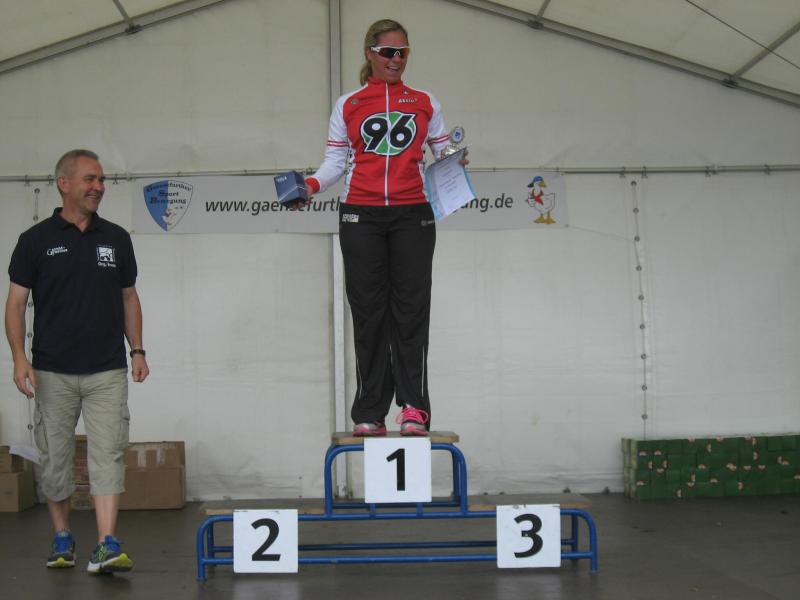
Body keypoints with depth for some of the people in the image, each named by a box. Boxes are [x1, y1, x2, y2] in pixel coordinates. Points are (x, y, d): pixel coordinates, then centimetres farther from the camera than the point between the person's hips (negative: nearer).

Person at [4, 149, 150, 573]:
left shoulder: (116, 239, 7)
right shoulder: (36, 240, 0)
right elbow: (16, 303, -2)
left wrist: (137, 350, 5)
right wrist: (19, 357, -13)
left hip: (107, 371, 1)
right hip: (53, 372, -1)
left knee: (109, 455, -8)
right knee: (54, 459, 8)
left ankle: (107, 547, -11)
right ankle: (62, 539, 25)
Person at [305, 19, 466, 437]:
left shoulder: (425, 103, 15)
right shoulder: (348, 105, 14)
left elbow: (443, 153, 13)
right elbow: (335, 161, 9)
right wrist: (313, 184, -9)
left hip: (412, 215, 0)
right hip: (361, 216, 0)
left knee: (410, 308, -6)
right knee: (368, 311, -2)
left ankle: (414, 407, -4)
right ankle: (370, 413, 1)